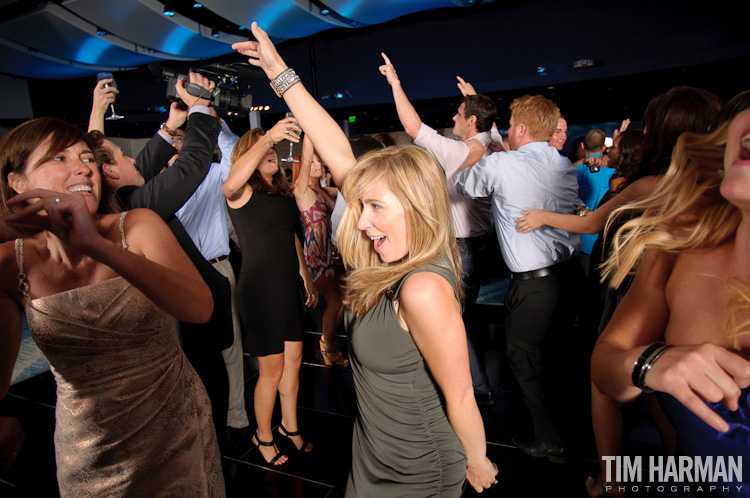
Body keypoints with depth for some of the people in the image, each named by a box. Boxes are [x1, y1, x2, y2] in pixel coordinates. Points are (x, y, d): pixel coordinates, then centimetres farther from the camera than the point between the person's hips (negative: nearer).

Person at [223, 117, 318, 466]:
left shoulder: (282, 193, 13)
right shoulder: (243, 192, -9)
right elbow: (231, 183, -35)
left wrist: (307, 278, 20)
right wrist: (269, 137, -39)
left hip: (288, 286, 7)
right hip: (259, 288, -7)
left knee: (293, 360, 15)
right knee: (272, 369, 3)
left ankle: (289, 426, 35)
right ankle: (263, 436, 28)